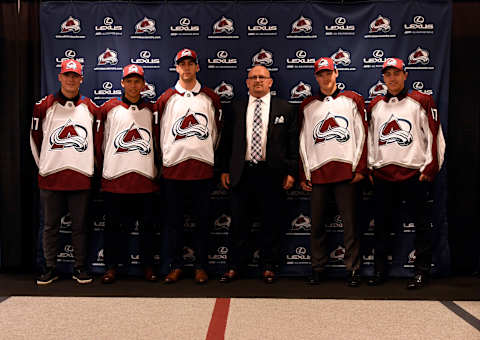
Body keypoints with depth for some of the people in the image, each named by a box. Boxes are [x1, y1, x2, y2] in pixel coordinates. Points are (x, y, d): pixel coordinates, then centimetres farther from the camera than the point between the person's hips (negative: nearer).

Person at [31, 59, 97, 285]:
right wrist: (43, 163, 10)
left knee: (80, 226, 7)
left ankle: (80, 268, 18)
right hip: (50, 177, 0)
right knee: (50, 225, 8)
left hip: (81, 177, 0)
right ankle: (50, 268, 19)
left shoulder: (90, 107, 7)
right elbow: (35, 137, 11)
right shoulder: (44, 106, 5)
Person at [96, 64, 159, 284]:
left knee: (147, 225, 6)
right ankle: (112, 266, 17)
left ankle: (148, 266, 18)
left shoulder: (151, 110, 11)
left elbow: (157, 141, 16)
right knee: (114, 224, 5)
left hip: (145, 177, 1)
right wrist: (105, 166, 12)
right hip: (114, 177, -1)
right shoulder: (109, 108, 6)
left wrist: (155, 167, 13)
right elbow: (100, 140, 11)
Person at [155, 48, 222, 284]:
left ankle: (200, 266, 16)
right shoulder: (166, 98, 7)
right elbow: (161, 132, 13)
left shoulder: (210, 97, 9)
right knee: (174, 220, 5)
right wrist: (164, 159, 12)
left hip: (202, 167, 0)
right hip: (173, 167, 0)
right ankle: (175, 266, 16)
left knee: (202, 219, 5)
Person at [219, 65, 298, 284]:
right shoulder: (235, 109, 10)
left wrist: (291, 172, -2)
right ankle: (234, 267, 19)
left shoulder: (285, 109, 6)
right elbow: (227, 142, 11)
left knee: (271, 223, 6)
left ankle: (268, 268, 20)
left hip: (272, 174, -1)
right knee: (239, 223, 7)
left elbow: (293, 143, 4)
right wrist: (225, 170, 6)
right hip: (241, 173, 1)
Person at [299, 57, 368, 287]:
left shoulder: (352, 100, 11)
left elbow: (361, 135, 6)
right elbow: (303, 142, 13)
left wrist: (360, 168, -2)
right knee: (317, 223, 4)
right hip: (317, 171, 2)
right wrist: (303, 175, 6)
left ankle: (352, 270, 8)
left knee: (350, 222, 0)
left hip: (346, 170, -2)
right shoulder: (307, 106, 15)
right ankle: (318, 268, 14)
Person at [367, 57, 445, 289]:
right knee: (382, 222, 9)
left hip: (413, 172, -4)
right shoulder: (375, 106, 14)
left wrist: (430, 167, -7)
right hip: (382, 173, 4)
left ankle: (422, 270, 11)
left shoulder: (420, 102, 2)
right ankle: (380, 270, 19)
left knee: (420, 222, 1)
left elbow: (434, 136, -1)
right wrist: (370, 167, 13)